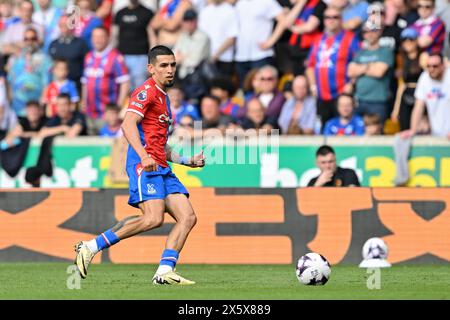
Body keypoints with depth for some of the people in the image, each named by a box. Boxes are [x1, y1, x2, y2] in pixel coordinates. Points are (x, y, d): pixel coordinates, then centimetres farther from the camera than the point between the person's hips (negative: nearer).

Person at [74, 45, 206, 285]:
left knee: (187, 217, -4)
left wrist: (187, 161, 30)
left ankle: (165, 272, -11)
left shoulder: (162, 97, 27)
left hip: (161, 167, 10)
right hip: (145, 166, -10)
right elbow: (128, 124, -19)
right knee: (154, 218, -23)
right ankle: (90, 247, -18)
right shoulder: (146, 91, -3)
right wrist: (144, 157, -33)